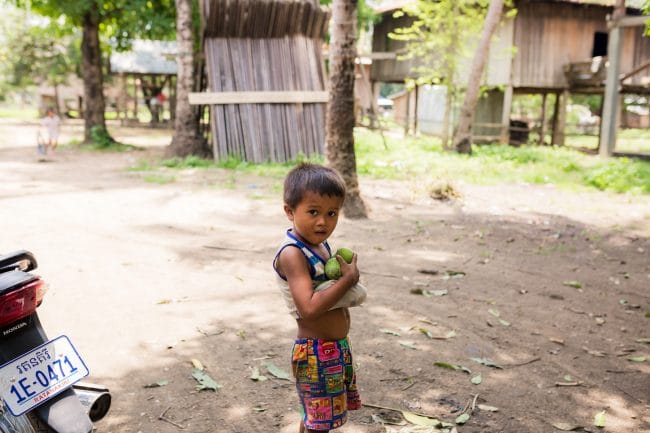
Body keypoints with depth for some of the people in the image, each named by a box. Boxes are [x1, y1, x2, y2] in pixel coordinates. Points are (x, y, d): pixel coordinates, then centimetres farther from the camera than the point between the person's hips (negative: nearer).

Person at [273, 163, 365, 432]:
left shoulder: (320, 244, 6)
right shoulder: (292, 254, -22)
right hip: (316, 353, -8)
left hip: (337, 348, 8)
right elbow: (309, 308, -31)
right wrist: (349, 279, -23)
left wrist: (349, 274, -2)